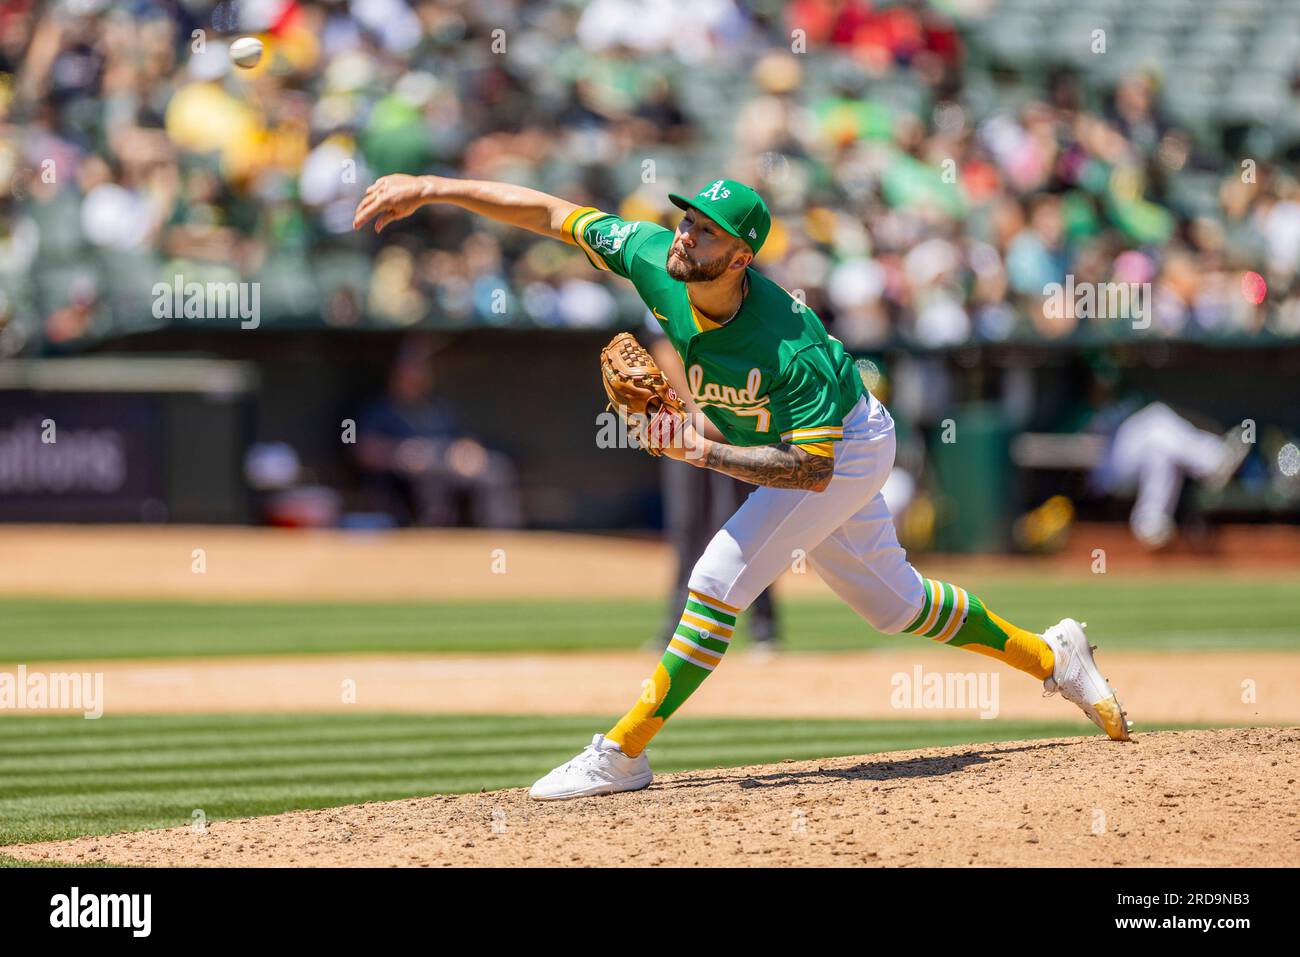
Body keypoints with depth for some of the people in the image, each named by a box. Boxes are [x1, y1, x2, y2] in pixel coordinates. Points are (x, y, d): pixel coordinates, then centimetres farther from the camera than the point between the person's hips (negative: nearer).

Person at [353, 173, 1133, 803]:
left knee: (721, 580, -19)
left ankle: (623, 753, -13)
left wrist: (706, 452, -41)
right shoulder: (654, 258, -23)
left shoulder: (792, 346, -39)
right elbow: (550, 212, -18)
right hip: (790, 447, 8)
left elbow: (813, 466, -34)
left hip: (849, 449, -8)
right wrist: (432, 190, -23)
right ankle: (1052, 656, 37)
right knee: (892, 601, 19)